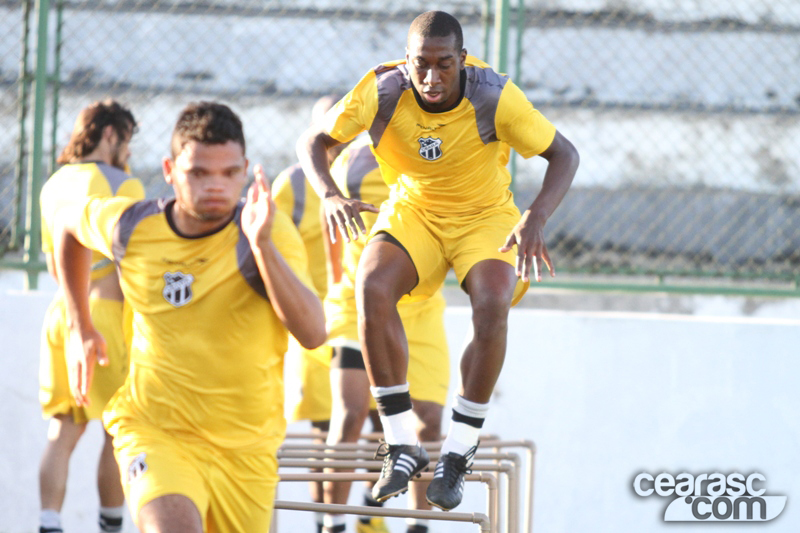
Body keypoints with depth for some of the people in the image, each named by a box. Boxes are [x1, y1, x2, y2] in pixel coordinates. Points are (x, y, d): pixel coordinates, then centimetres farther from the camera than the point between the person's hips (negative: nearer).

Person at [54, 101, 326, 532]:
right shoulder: (131, 226, -8)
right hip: (154, 429, -1)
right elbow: (69, 223, 17)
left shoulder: (270, 231, -15)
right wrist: (80, 326, 16)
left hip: (246, 445, 1)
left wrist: (262, 244, -40)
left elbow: (313, 334, -30)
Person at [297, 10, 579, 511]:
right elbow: (313, 141, -10)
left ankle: (458, 454, -13)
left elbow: (564, 155, -16)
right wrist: (330, 195, -32)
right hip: (413, 210, 1)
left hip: (487, 216, -1)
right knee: (372, 289, -29)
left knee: (492, 307, -30)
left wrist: (536, 218, -35)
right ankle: (403, 446, -19)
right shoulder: (382, 91, -21)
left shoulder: (494, 96, -25)